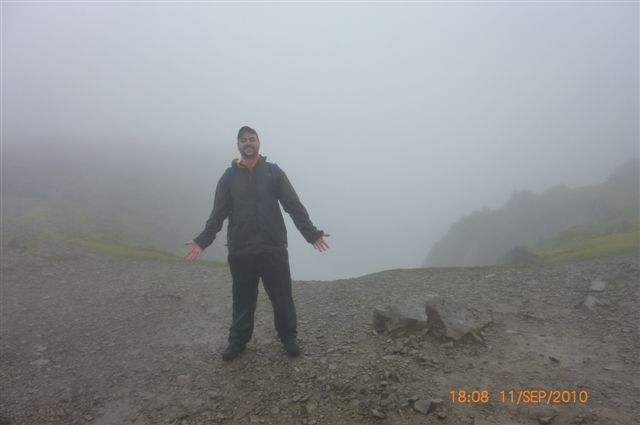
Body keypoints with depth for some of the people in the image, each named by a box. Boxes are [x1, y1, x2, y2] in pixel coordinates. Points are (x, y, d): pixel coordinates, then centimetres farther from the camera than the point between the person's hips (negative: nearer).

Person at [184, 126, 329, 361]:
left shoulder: (273, 172, 2)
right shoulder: (229, 177, 5)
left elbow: (294, 206, -1)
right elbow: (218, 214, 3)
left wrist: (311, 234, -9)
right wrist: (202, 240, -8)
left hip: (274, 249, -1)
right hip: (240, 252, 1)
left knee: (282, 297, 7)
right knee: (242, 300, 11)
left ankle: (289, 338, 25)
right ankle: (238, 341, 29)